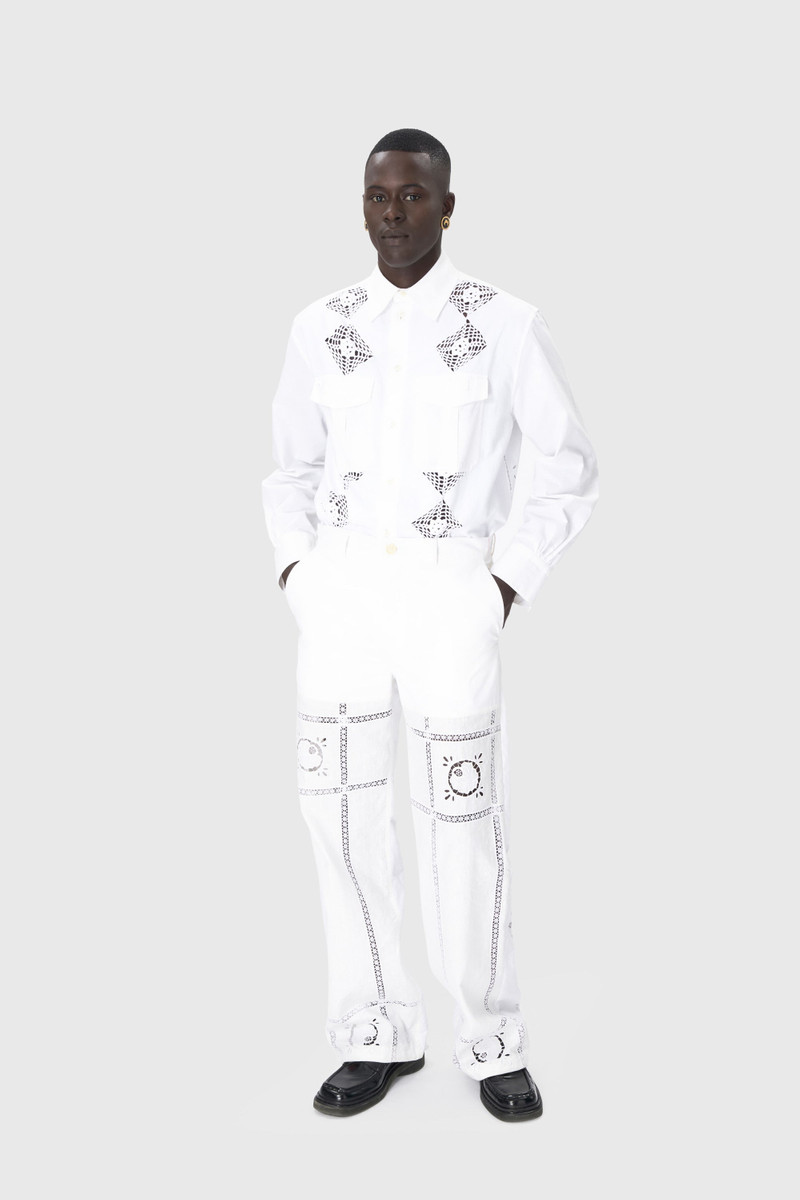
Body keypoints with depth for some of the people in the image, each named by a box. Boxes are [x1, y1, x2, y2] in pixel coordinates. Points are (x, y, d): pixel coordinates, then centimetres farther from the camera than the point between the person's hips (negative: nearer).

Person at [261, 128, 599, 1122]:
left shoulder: (507, 325, 0)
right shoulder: (320, 328, 10)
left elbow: (569, 469, 6)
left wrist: (512, 583, -4)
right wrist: (294, 572, 7)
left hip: (448, 587, -3)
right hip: (338, 587, 3)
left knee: (463, 826, -3)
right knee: (343, 816, 3)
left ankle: (493, 1045, 15)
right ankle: (379, 1037, 18)